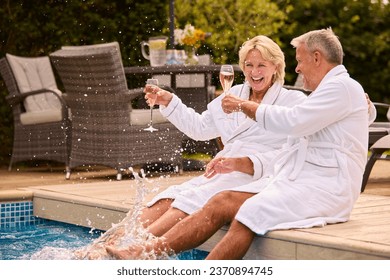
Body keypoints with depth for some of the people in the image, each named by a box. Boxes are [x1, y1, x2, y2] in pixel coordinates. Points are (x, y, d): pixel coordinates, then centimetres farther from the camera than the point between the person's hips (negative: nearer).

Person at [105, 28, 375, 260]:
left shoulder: (344, 87, -4)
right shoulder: (326, 91, 28)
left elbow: (292, 122, -17)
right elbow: (288, 154, 24)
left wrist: (245, 105, -3)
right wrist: (238, 163, 13)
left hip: (324, 189, -8)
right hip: (296, 180, 8)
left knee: (250, 212, -28)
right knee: (222, 202, -8)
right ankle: (145, 251, -17)